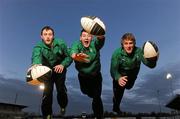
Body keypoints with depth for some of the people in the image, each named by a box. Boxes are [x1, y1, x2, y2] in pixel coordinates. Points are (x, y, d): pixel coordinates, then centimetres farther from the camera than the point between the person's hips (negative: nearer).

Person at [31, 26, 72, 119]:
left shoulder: (61, 44, -18)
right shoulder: (38, 47, -21)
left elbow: (69, 57, -16)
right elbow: (36, 56, -43)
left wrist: (63, 65, -36)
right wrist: (36, 64, -66)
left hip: (59, 70, 0)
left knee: (61, 90, -9)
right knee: (47, 91, -11)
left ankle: (63, 106, 24)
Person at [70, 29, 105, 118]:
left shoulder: (95, 43, -20)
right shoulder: (76, 45, -21)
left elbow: (101, 38, -44)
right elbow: (73, 54, -43)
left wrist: (100, 34, -69)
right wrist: (76, 56, -69)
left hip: (96, 75, -2)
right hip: (83, 76, 2)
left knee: (97, 98, -6)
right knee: (85, 91, 27)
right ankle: (92, 94, 64)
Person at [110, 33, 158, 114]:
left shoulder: (139, 51, -32)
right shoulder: (117, 53, -36)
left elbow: (151, 65, -36)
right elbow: (113, 69, -38)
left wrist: (153, 59, -60)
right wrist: (118, 78, -60)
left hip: (132, 74, 3)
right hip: (120, 74, -2)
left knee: (128, 87, 25)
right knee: (119, 91, 1)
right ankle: (116, 108, 33)